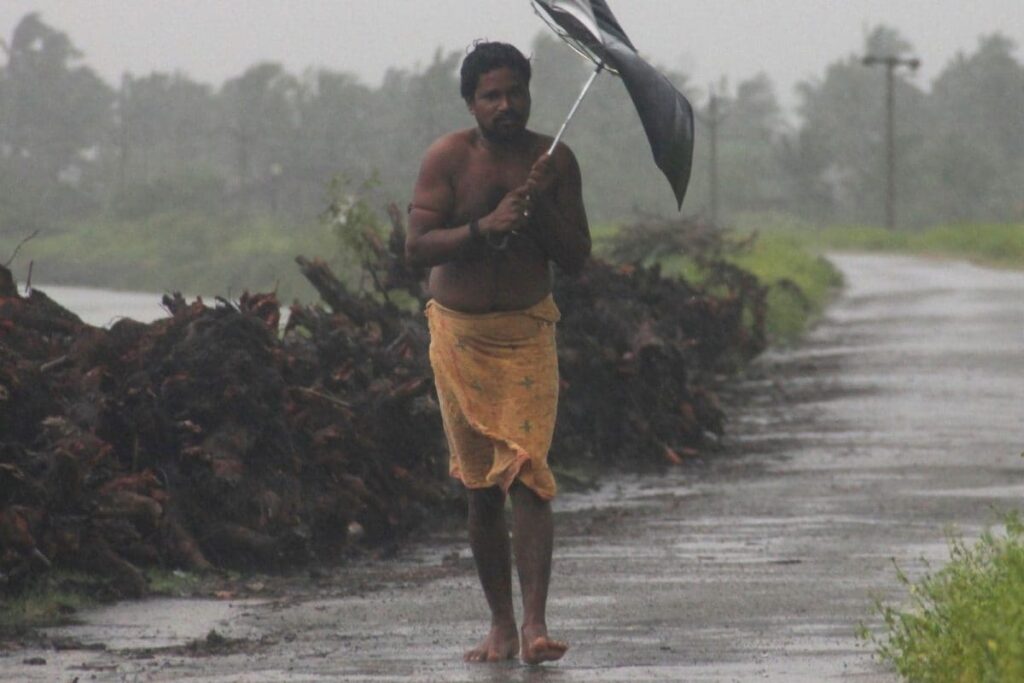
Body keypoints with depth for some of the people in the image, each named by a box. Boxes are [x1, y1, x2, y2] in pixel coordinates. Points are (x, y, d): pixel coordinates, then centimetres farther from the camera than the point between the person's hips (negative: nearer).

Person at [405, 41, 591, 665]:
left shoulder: (554, 161, 0)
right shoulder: (449, 158, -4)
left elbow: (577, 258, 1)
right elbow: (417, 246, -12)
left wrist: (542, 208, -15)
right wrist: (483, 227, -25)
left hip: (526, 334, -1)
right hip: (459, 333, 1)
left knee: (526, 477, -14)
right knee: (481, 488, 6)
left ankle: (535, 625, -20)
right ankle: (501, 627, 13)